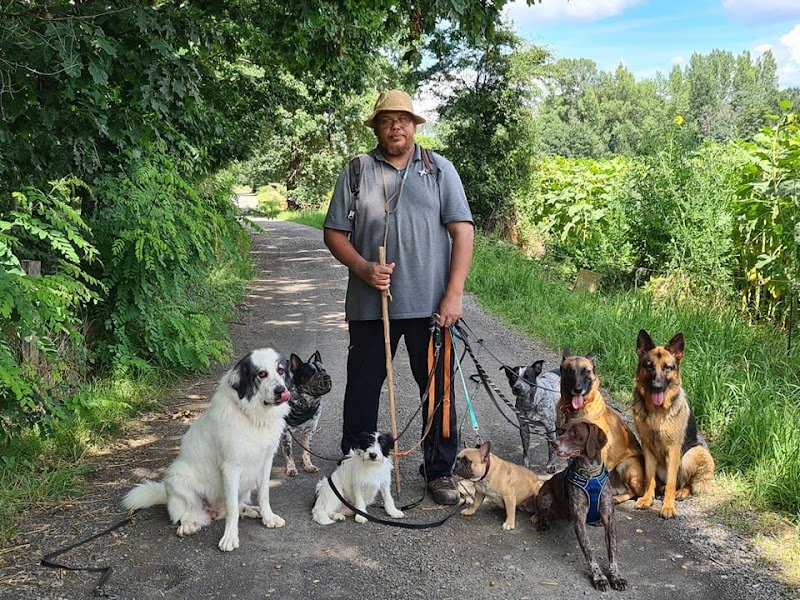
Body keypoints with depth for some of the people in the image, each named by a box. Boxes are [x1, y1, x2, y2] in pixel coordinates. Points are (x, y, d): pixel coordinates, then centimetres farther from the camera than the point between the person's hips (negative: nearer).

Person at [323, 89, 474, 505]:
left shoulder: (439, 169, 6)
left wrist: (454, 294, -9)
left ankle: (440, 471, 21)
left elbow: (462, 232, 0)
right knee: (362, 388, 9)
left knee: (438, 389, 6)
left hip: (430, 304, 0)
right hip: (370, 304, 1)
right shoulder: (356, 173, 7)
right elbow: (334, 234, 6)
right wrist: (362, 268, -13)